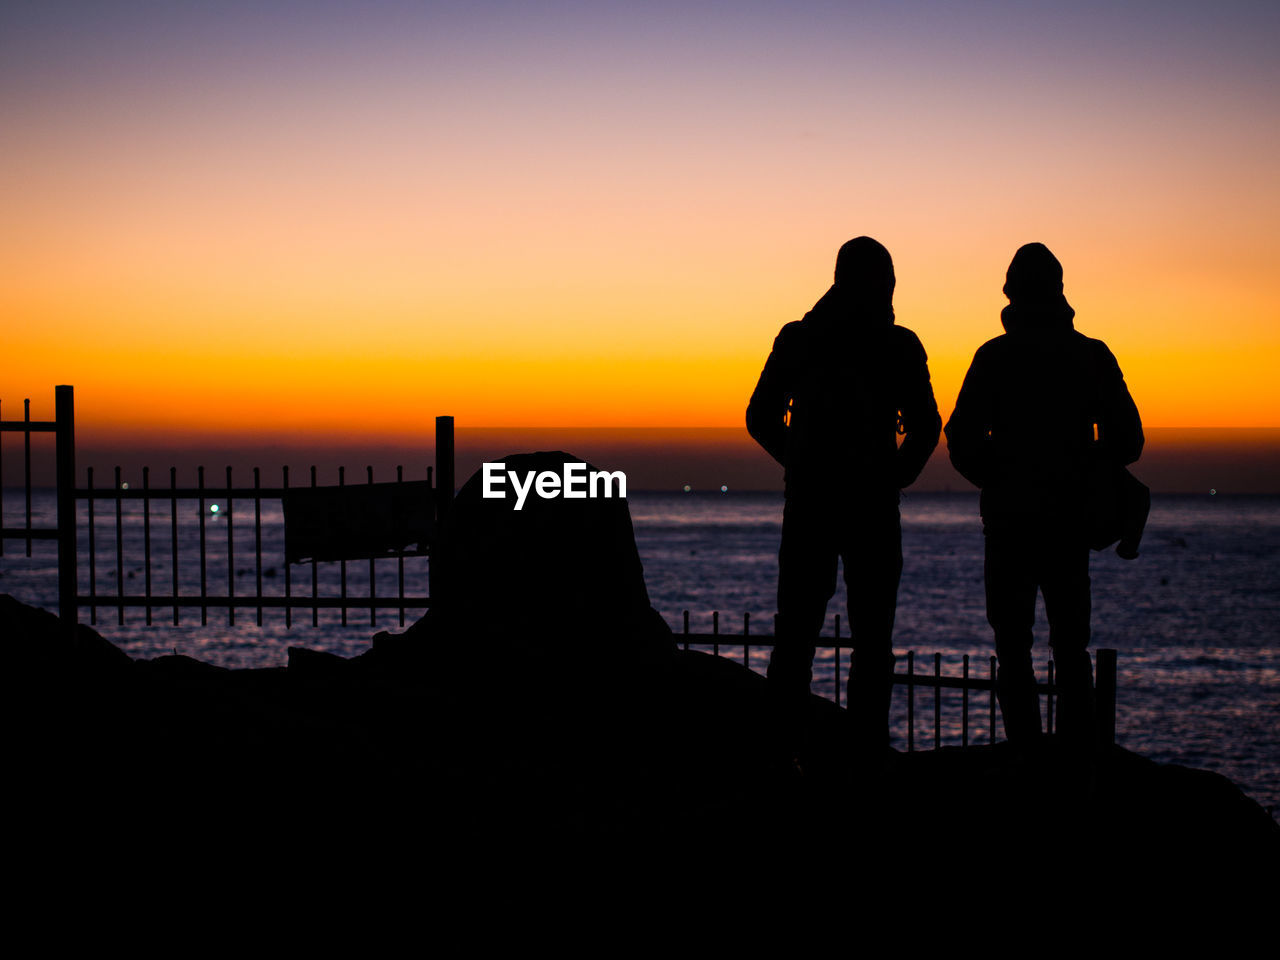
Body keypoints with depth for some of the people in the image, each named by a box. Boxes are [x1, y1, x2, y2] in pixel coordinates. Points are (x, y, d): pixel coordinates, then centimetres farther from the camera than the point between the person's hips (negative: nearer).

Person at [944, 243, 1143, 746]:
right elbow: (1126, 440, 2)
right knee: (1071, 648, 11)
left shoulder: (994, 356, -4)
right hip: (1072, 522, 2)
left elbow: (962, 440, -7)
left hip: (1009, 520, -2)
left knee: (1013, 648, 4)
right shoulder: (1093, 355, 2)